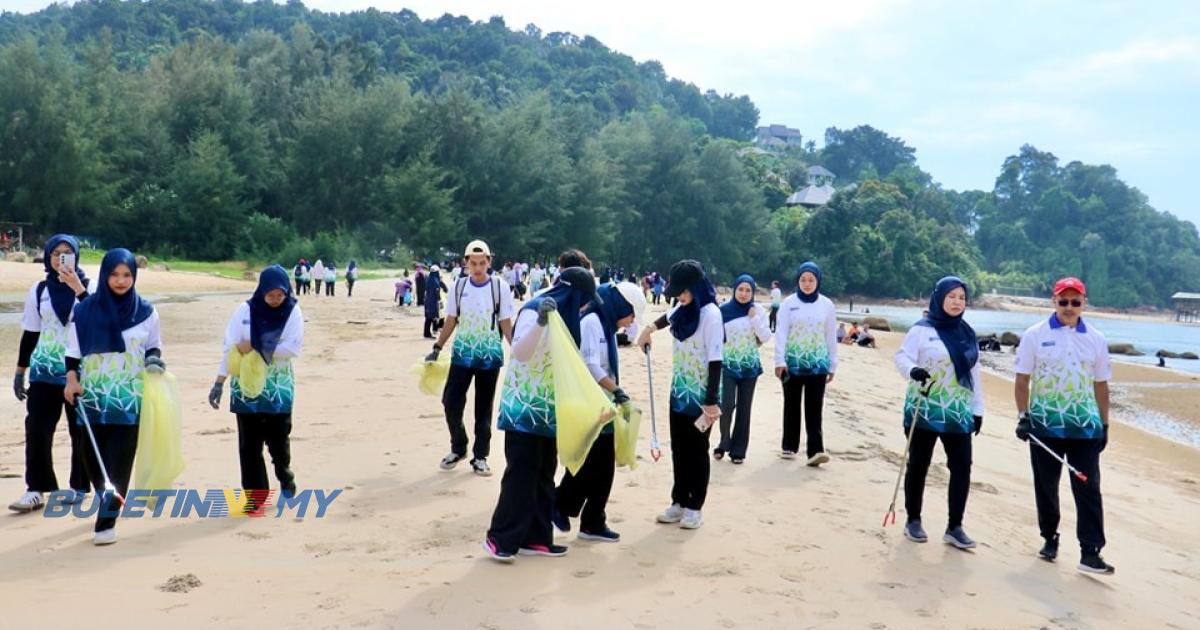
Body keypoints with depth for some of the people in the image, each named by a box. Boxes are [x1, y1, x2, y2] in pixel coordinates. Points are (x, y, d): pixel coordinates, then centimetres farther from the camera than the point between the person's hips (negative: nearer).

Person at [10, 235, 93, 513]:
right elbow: (30, 333, 11)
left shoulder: (88, 287, 1)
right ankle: (36, 489, 1)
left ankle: (79, 486, 16)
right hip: (45, 370, 2)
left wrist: (78, 288, -22)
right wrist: (19, 371, 9)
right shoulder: (39, 290, 7)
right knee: (37, 428, -5)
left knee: (81, 430, 4)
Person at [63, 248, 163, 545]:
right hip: (93, 396, 1)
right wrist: (72, 379, -11)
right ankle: (107, 506, 31)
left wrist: (153, 358, -9)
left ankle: (107, 521, -1)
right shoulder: (86, 310, -1)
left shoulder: (145, 312, 1)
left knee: (120, 460, -5)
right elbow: (74, 350, 3)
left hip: (130, 397, -1)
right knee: (93, 456, 7)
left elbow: (153, 346, 12)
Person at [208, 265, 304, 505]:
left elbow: (293, 348, -15)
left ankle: (285, 478, 33)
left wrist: (256, 347, -17)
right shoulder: (245, 310, -6)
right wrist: (219, 383, -7)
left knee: (278, 439, 6)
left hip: (278, 387, -1)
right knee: (249, 442, 4)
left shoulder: (293, 312, -7)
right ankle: (255, 492, 17)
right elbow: (230, 347, -5)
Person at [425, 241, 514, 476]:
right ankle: (458, 448, 19)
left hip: (490, 356, -2)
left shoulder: (500, 287, -6)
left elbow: (506, 323, -2)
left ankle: (480, 457, 17)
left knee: (484, 408, 6)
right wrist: (437, 348, 3)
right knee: (451, 403, -2)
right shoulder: (459, 286, 0)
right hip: (462, 354, 2)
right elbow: (450, 321, 8)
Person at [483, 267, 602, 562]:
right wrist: (540, 321, -44)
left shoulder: (563, 317, 10)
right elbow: (520, 352, -30)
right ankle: (500, 537, 2)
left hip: (547, 410, 9)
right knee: (521, 474, -8)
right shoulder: (533, 311, -16)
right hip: (524, 408, -9)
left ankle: (536, 538, 17)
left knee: (543, 476, 10)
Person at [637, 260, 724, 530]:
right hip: (680, 392, 7)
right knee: (679, 449, 12)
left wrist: (712, 402, -21)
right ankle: (680, 502, 23)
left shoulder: (710, 315, -20)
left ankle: (695, 507, 16)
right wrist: (650, 328, 27)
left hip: (700, 396, -7)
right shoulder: (683, 309, 2)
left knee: (697, 450, 5)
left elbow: (715, 361, -20)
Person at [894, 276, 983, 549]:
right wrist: (912, 370, -36)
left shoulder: (968, 333, 12)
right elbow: (902, 357, -14)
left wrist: (978, 408, 14)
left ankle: (954, 527, 6)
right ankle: (913, 520, 20)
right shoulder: (922, 329, -5)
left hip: (958, 413, 4)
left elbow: (975, 372, 16)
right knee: (918, 466, 6)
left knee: (962, 467, -2)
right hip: (924, 411, -4)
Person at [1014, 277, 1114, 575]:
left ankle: (1090, 552, -3)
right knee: (1046, 486, 9)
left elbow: (1101, 385, 11)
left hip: (1085, 427, 1)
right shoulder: (1035, 335, -1)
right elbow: (1022, 379, -1)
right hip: (1044, 425, -1)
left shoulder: (1096, 339, 6)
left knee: (1088, 489, -4)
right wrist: (1023, 416, -9)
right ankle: (1050, 539, 25)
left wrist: (1104, 425, 10)